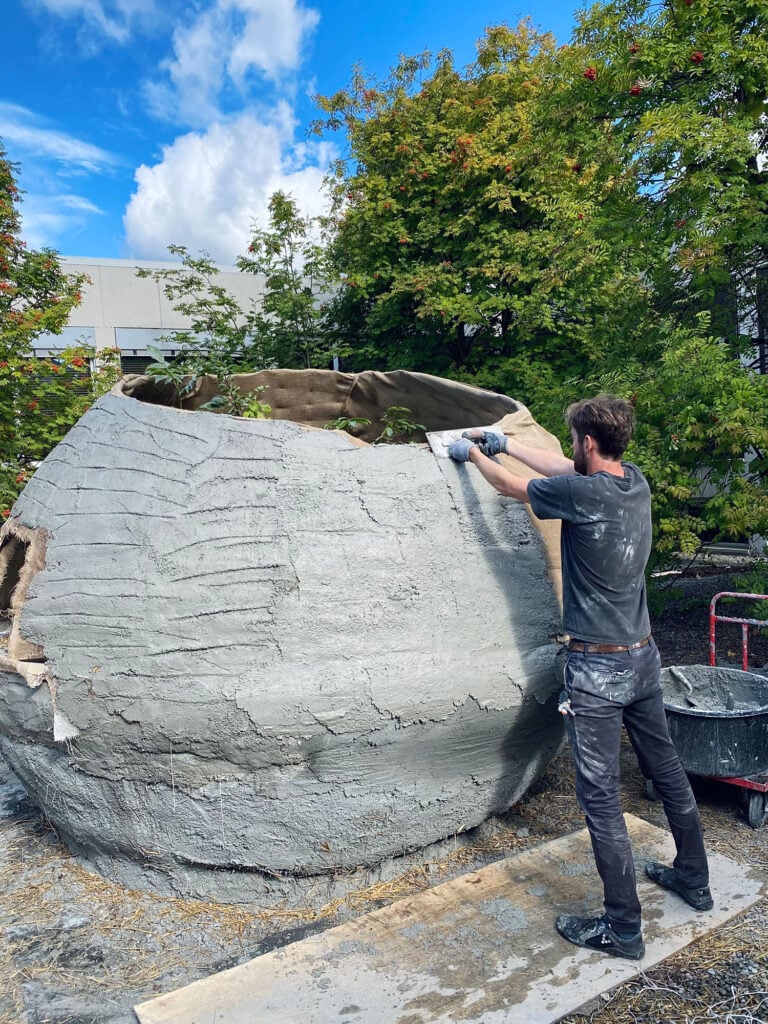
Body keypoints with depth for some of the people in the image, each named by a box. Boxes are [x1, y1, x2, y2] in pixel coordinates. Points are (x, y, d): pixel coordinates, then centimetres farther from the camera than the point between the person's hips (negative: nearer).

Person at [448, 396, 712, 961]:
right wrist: (503, 441, 23)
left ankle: (623, 927, 16)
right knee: (668, 771, 22)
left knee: (601, 796, 3)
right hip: (644, 658, 8)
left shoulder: (580, 494, -21)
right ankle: (693, 878, 42)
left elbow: (513, 487, -3)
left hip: (598, 671, -8)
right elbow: (566, 468, 14)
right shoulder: (637, 482, 1)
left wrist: (475, 453, 16)